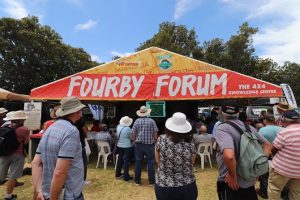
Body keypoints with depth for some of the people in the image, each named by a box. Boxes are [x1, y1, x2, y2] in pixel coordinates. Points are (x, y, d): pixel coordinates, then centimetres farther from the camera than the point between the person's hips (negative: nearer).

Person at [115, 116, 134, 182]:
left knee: (120, 159, 20)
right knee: (126, 161, 4)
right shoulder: (128, 129, -23)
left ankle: (118, 174, 34)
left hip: (119, 146, 6)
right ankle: (126, 177, 13)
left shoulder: (118, 126, -3)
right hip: (126, 147, -6)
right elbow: (132, 137, -12)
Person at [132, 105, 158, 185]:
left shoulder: (137, 121, -3)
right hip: (149, 144, -1)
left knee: (138, 162, 11)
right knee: (150, 162, 9)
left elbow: (134, 133, 0)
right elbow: (155, 133, -3)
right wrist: (155, 142, 10)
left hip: (139, 144, 1)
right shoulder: (151, 121, -5)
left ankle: (137, 181, 21)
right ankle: (151, 181, 18)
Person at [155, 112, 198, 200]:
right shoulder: (190, 143, -11)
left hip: (164, 186, -1)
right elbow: (191, 163, 3)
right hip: (187, 186, 1)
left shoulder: (161, 139, -15)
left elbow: (158, 161, -1)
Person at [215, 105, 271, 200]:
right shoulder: (249, 127, 1)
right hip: (250, 181, 6)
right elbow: (268, 145, 12)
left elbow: (229, 156, -36)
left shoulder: (222, 128, -22)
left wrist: (233, 176, -19)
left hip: (230, 183, -6)